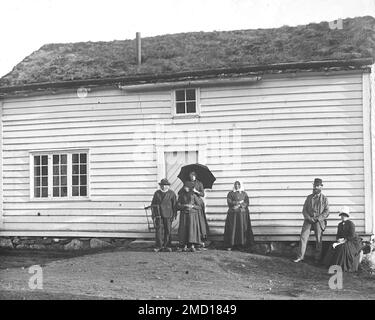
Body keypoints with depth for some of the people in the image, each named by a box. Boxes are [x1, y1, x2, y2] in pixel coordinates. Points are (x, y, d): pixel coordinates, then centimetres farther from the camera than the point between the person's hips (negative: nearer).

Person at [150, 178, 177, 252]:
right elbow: (153, 204, 10)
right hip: (158, 215, 1)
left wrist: (174, 215, -2)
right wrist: (154, 215, 5)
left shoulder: (171, 193, 3)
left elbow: (175, 205, 3)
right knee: (158, 230, -6)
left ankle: (167, 246, 11)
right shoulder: (157, 193, 8)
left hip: (168, 215, -1)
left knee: (168, 231, 2)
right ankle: (158, 246, -3)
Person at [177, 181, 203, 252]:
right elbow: (178, 205, 2)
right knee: (184, 229, -5)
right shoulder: (181, 195, 8)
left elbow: (199, 206, 3)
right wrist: (184, 206, -15)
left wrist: (192, 206, -14)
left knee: (192, 229, -11)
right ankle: (185, 246, -2)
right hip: (184, 215, 2)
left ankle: (192, 246, -12)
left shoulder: (194, 195, 2)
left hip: (192, 214, -2)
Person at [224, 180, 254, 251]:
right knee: (232, 228, -7)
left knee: (242, 228, -4)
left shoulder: (244, 194, 14)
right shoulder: (230, 193, 9)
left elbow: (246, 203, 3)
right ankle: (230, 245, -8)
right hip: (233, 214, -2)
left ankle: (242, 244, -2)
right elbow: (229, 202, -4)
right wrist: (239, 202, -8)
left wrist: (238, 205, -11)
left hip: (243, 213, 2)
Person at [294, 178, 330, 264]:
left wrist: (318, 219, -14)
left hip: (319, 221, -2)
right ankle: (300, 257, 2)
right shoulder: (309, 197, 10)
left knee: (318, 240, 1)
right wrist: (308, 218, -9)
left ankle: (317, 259, 11)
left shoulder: (324, 198, 2)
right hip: (308, 220, 2)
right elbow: (304, 210, 8)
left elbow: (326, 212, -3)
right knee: (303, 237, -4)